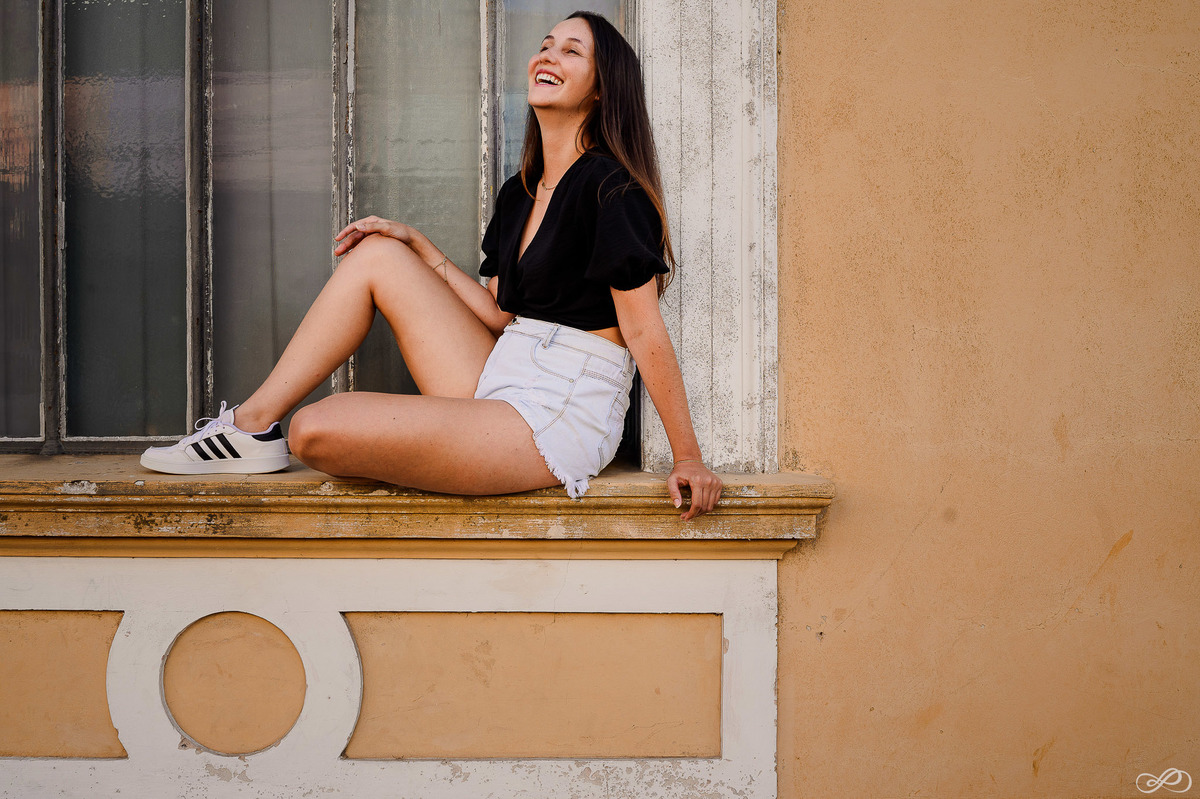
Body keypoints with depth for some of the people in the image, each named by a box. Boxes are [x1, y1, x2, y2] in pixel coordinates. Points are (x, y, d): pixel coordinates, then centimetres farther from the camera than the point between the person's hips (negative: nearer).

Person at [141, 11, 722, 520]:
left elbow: (646, 332, -14)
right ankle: (254, 424, 8)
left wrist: (689, 458, -15)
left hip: (558, 422, -8)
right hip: (499, 383, 8)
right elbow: (500, 313, 13)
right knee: (377, 254, 4)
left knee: (314, 432, -19)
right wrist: (418, 247, 12)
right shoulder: (518, 193, 14)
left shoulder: (609, 186, -13)